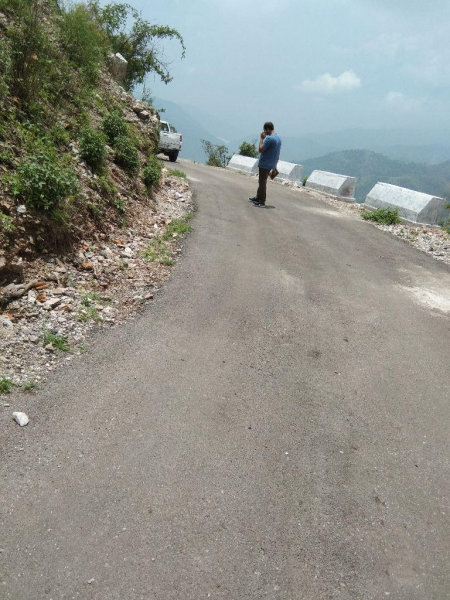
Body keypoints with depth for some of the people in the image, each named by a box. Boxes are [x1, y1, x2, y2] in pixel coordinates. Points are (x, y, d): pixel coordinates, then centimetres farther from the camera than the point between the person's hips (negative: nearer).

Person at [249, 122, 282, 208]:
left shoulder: (269, 138, -19)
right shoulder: (279, 138, 10)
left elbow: (261, 150, -19)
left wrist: (262, 138, -10)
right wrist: (275, 165, 21)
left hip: (264, 164, -9)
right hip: (271, 164, 9)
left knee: (262, 182, -3)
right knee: (262, 182, 19)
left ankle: (262, 202, 1)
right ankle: (258, 198, 29)